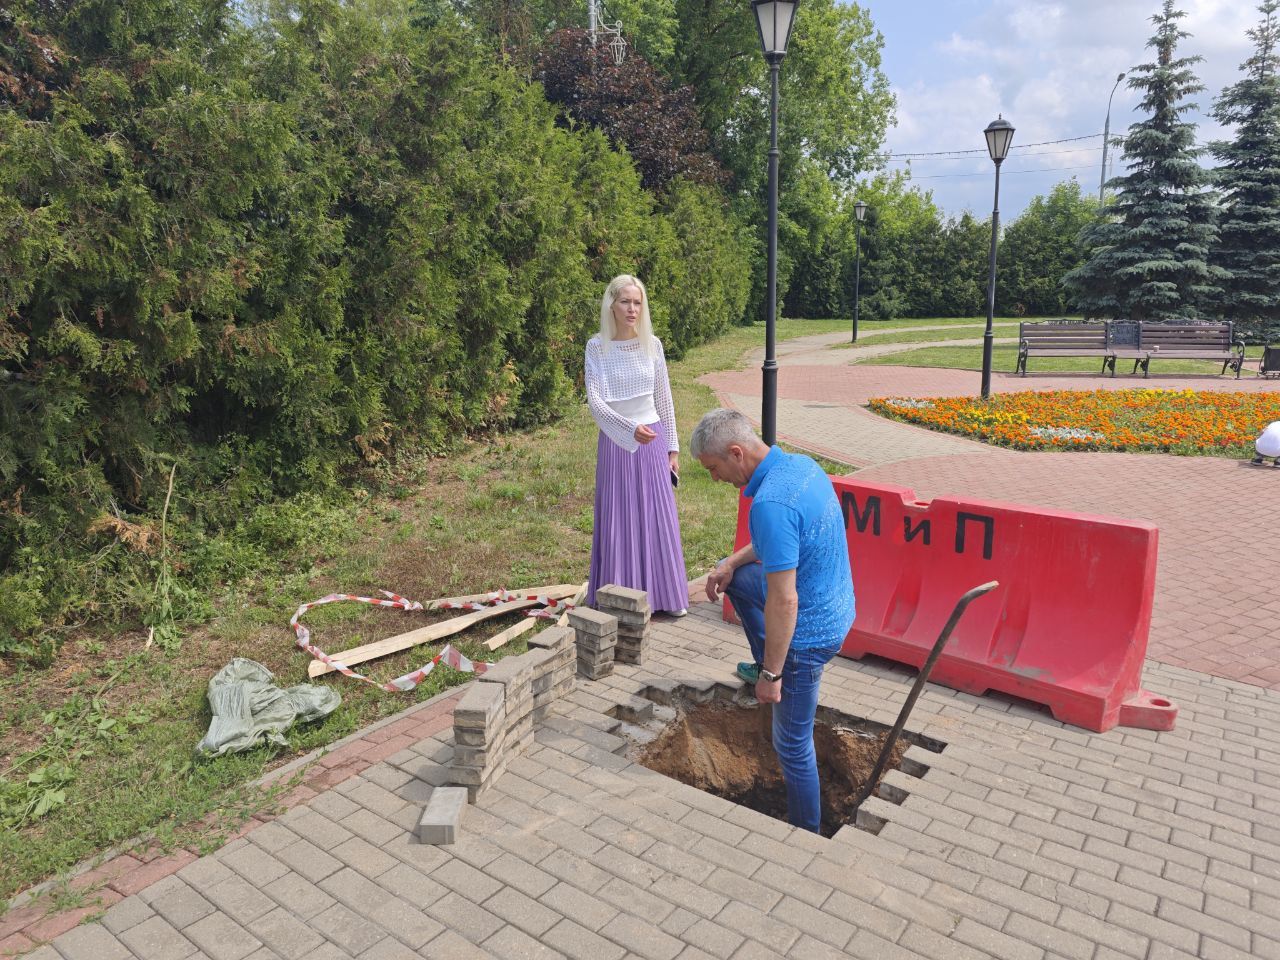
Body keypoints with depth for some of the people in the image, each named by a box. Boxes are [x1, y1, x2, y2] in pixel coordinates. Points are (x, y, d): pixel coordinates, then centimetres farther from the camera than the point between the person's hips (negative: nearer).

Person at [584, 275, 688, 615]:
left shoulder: (652, 344, 1)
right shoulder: (596, 347, -7)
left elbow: (664, 399, 6)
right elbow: (595, 401, -16)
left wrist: (672, 447, 6)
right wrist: (630, 428, -30)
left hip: (653, 439, 2)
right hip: (616, 442, -2)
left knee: (658, 519, 7)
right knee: (618, 521, 4)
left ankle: (664, 594, 20)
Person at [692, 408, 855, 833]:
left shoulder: (769, 504, -32)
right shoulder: (801, 464, -1)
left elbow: (783, 602, -31)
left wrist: (772, 675, -20)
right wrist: (733, 562, 9)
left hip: (807, 633, -9)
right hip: (834, 604, 9)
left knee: (792, 743, 9)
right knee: (733, 575, 26)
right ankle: (765, 662, 38)